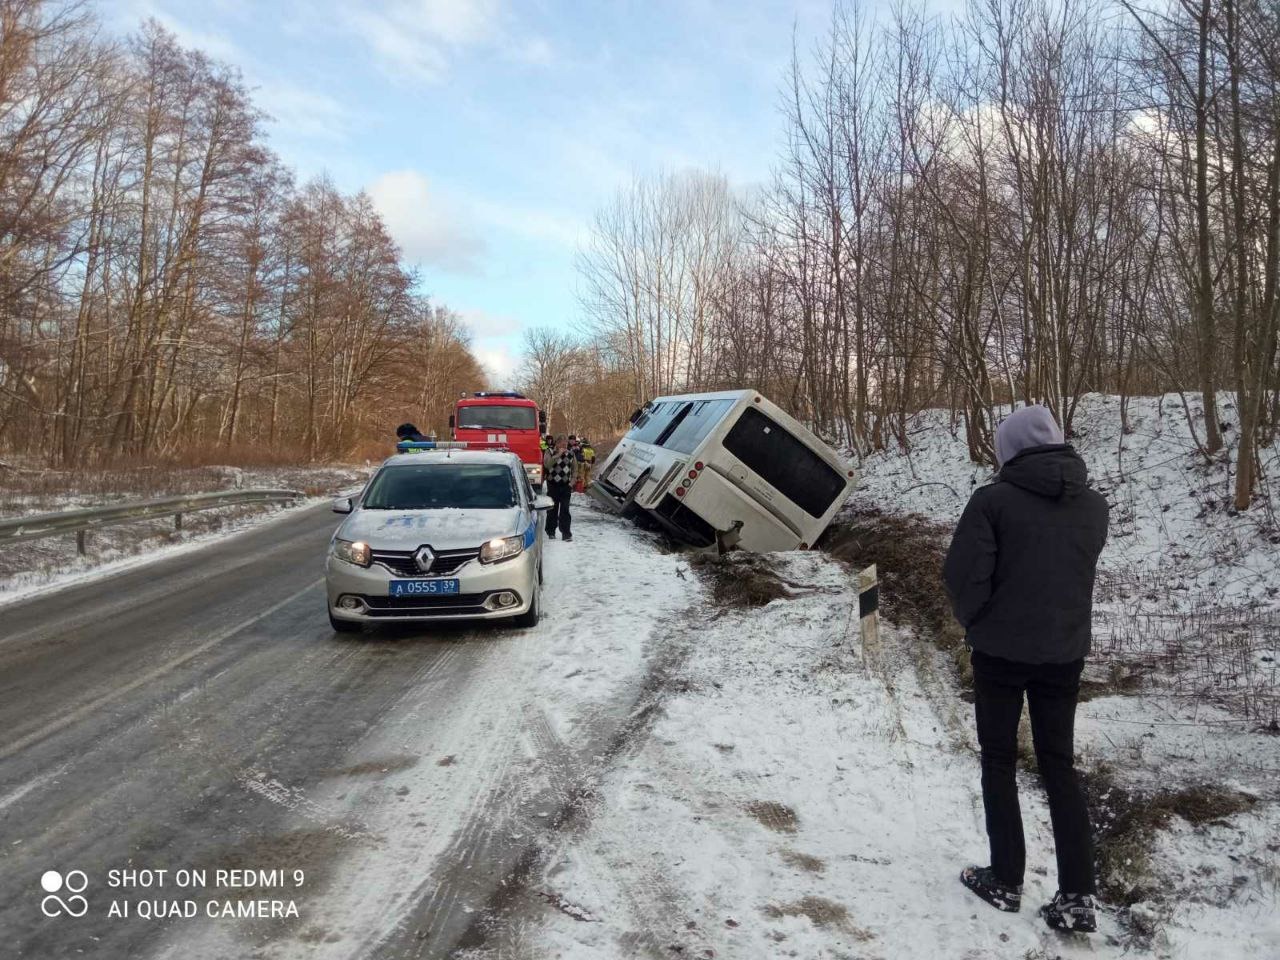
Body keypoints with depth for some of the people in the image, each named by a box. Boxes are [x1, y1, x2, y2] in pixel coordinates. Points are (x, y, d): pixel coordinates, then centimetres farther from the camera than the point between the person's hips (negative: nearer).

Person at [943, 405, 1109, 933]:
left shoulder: (993, 499, -15)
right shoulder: (1093, 506, 1)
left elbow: (964, 573, -16)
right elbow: (1078, 570, 12)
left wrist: (974, 624, 1)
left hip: (1001, 649, -4)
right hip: (1065, 652, 4)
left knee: (999, 761, 12)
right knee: (1060, 765, 14)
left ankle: (1006, 881, 19)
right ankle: (1077, 896, 13)